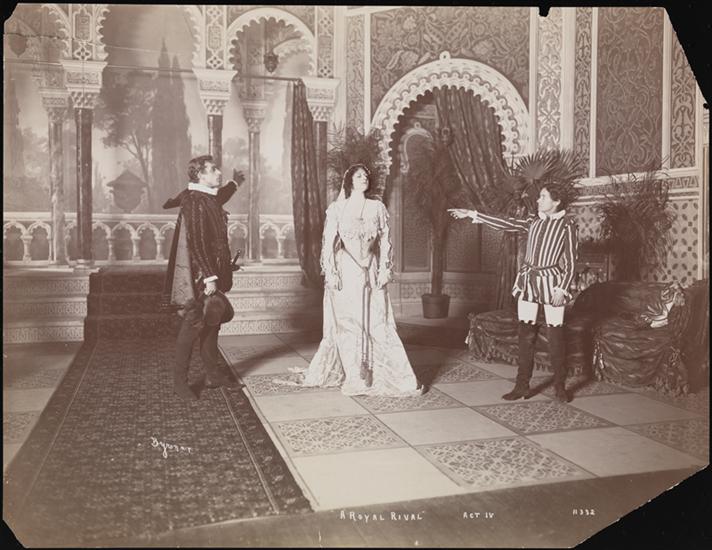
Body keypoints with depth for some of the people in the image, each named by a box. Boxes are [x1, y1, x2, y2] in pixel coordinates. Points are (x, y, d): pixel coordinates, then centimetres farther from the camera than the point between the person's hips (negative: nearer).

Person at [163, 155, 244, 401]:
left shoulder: (209, 199, 11)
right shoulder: (195, 202, -17)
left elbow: (219, 199, 39)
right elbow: (196, 244, -23)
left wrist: (235, 183, 52)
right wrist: (209, 277, -25)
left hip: (212, 273, 10)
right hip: (198, 277, -10)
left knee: (211, 323, 14)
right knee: (193, 324, -2)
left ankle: (213, 374, 25)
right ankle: (180, 381, 9)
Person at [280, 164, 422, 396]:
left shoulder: (378, 207, 7)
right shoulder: (337, 208, 1)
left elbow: (385, 241, 8)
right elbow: (328, 242, -1)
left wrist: (384, 269, 0)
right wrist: (330, 271, -8)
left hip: (371, 273, 1)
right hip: (345, 272, -1)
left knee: (377, 323, 0)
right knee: (346, 323, 1)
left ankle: (396, 377, 7)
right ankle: (354, 378, 10)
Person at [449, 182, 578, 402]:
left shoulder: (567, 225, -3)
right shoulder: (534, 222, 10)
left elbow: (570, 262, -5)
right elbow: (506, 223, 8)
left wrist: (562, 289, -13)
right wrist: (472, 214, 6)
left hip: (551, 282, -4)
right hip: (528, 281, 5)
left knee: (555, 337, -1)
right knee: (525, 335, 4)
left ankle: (560, 386, 12)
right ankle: (522, 385, 10)